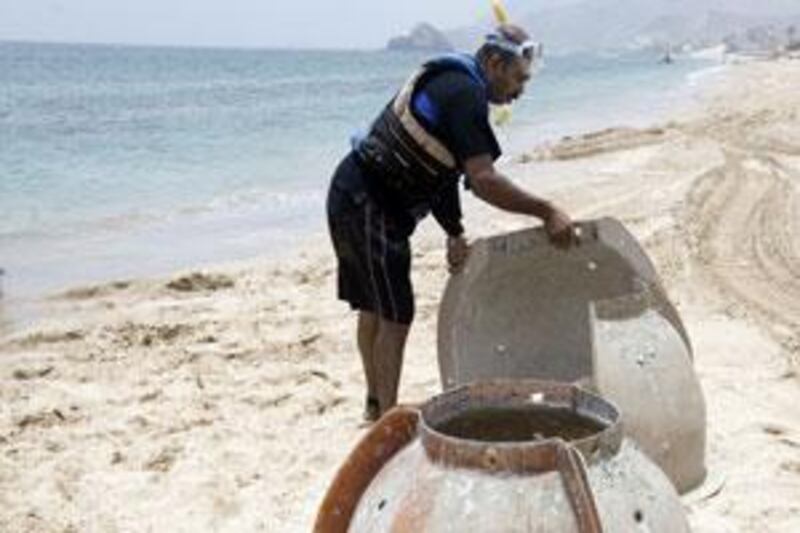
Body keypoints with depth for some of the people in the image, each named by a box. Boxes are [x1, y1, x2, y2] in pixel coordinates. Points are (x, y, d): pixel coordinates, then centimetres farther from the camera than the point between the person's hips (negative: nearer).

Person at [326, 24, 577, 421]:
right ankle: (387, 416, 4)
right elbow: (483, 180, -28)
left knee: (373, 307, 18)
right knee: (395, 314, -4)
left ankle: (377, 404, 31)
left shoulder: (450, 83, 13)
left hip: (354, 197, 10)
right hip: (369, 206, -10)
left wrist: (454, 234, 1)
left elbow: (441, 173, 9)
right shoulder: (464, 94, -19)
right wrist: (547, 212, -24)